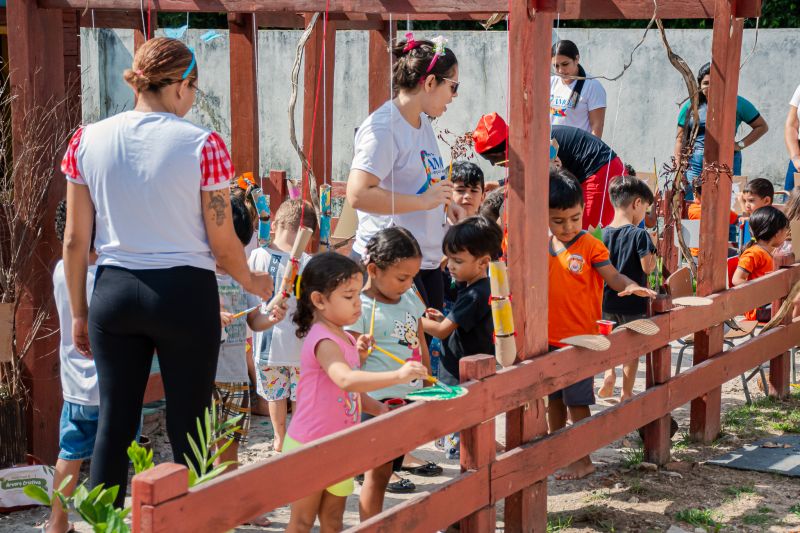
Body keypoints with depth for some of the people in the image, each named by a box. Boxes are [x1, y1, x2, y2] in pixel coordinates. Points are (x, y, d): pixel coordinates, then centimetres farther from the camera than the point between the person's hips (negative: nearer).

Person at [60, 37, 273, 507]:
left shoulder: (88, 141, 1)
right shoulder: (203, 145, -9)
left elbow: (75, 240, 3)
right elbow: (223, 244, -4)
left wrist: (79, 312, 14)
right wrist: (253, 282, 16)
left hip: (114, 293, 3)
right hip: (184, 295, -3)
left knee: (114, 423, 11)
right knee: (188, 427, 6)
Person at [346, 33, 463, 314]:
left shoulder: (423, 121, 14)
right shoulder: (383, 128, -16)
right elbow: (358, 194, -26)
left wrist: (444, 203, 10)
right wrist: (423, 201, -23)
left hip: (427, 259, 10)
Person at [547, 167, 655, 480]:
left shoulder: (589, 246, -10)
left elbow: (612, 276, -15)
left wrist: (631, 286, -33)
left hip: (579, 337, -5)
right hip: (549, 336, 5)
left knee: (576, 401, -2)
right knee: (553, 398, 17)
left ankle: (583, 460, 8)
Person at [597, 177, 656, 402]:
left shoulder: (604, 233, -1)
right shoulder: (639, 234, -15)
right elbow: (648, 267, -17)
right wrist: (653, 254, 1)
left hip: (607, 301, 4)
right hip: (633, 302, -4)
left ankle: (609, 371, 2)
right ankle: (626, 393, 18)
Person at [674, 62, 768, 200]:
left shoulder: (737, 104, 6)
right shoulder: (690, 106, 10)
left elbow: (762, 126, 12)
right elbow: (681, 139, 12)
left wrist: (740, 145, -1)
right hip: (695, 166, 2)